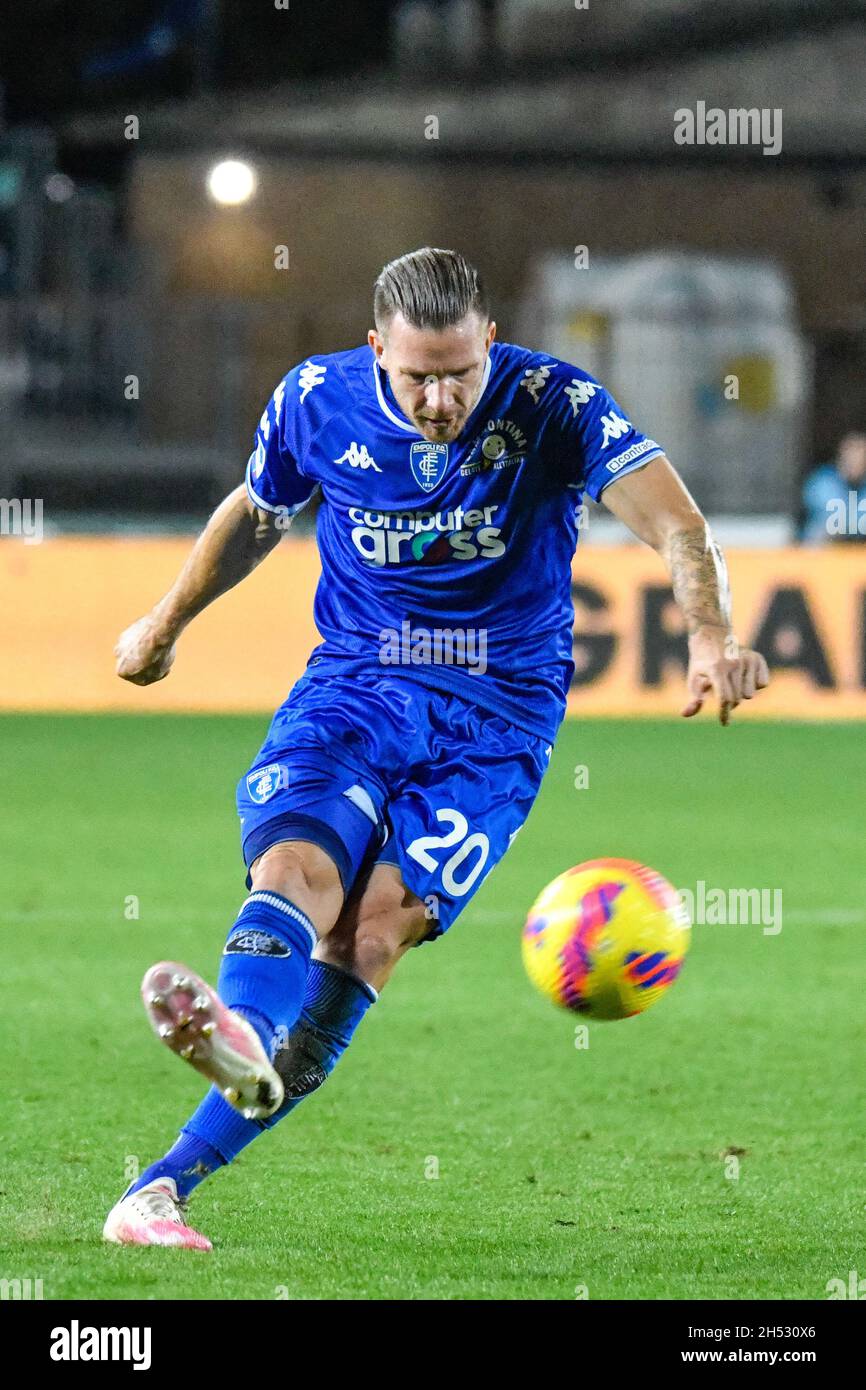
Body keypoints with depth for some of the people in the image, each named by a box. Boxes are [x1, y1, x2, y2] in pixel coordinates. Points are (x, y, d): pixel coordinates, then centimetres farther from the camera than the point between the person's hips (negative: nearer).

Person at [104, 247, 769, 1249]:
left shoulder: (553, 406, -12)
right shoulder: (316, 400, -3)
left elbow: (676, 525, -24)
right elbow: (256, 515, 19)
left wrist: (709, 639, -44)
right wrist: (165, 624, 31)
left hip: (498, 713, -3)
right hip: (350, 687, 3)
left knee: (381, 916, -23)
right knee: (299, 870, -27)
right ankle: (245, 1040, -60)